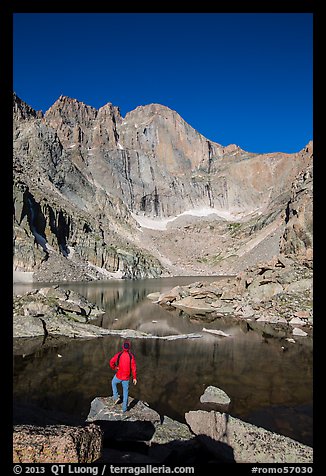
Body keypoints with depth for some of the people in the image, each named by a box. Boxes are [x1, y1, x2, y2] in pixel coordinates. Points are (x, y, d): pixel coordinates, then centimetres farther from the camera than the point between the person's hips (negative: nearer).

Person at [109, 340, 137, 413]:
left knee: (113, 383, 32)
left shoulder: (119, 354, -11)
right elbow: (134, 367, -12)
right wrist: (134, 378, -4)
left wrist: (114, 368, 3)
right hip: (126, 377, 1)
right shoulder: (131, 356, -12)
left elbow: (111, 362, -16)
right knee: (125, 392, 17)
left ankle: (116, 397, 21)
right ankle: (124, 408, 23)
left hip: (119, 376, 0)